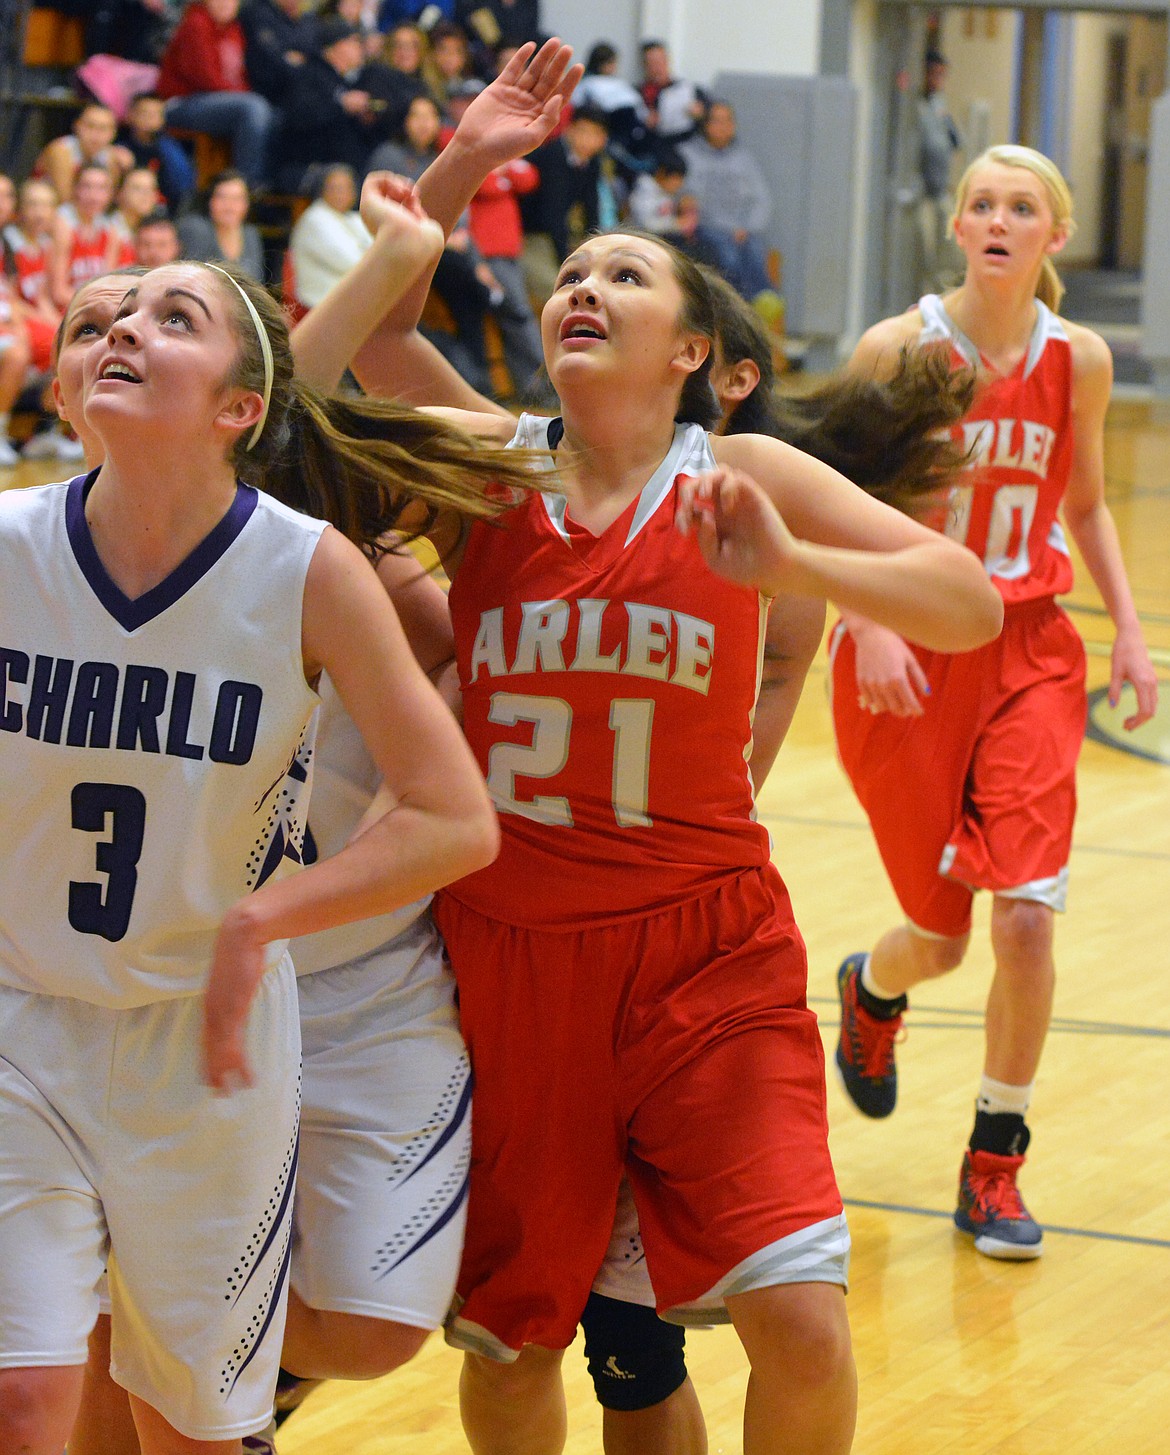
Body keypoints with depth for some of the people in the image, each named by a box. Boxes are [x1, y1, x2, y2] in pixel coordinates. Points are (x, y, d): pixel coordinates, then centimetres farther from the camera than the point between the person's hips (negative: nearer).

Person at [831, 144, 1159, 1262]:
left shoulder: (1079, 361, -1)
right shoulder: (897, 349, -9)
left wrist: (1126, 628, 5)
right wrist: (871, 626, -18)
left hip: (1029, 655, 2)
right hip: (906, 663, -2)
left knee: (1025, 916, -13)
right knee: (941, 936, 6)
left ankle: (994, 1165, 4)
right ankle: (871, 992, 46)